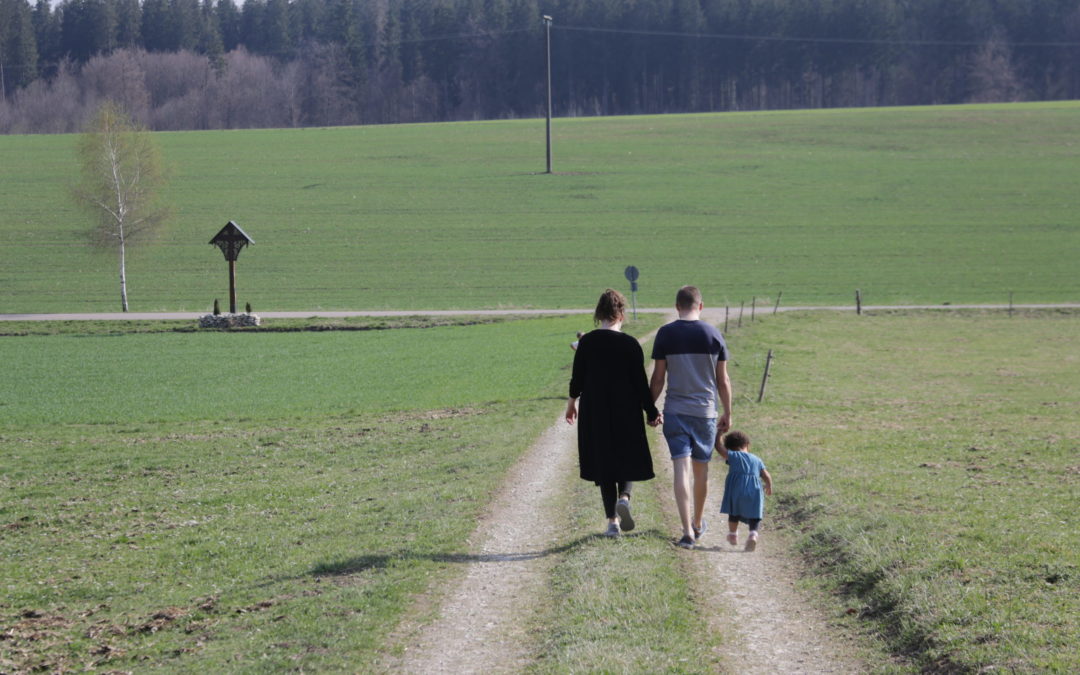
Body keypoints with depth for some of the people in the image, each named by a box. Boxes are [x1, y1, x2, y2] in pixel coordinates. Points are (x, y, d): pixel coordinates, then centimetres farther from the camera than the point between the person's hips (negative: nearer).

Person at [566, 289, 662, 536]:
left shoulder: (587, 342, -4)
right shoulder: (630, 345, -9)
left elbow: (577, 378, 3)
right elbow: (640, 383, -7)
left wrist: (573, 401, 23)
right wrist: (652, 412, 4)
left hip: (594, 412, 2)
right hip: (626, 413, -2)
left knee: (603, 463, 10)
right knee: (628, 459, 14)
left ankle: (612, 520, 8)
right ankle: (624, 497, -15)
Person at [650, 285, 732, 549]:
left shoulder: (665, 334, -4)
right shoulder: (713, 334, -1)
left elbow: (657, 378, -1)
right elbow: (723, 381, 3)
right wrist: (727, 413, 13)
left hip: (675, 411, -1)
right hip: (706, 411, 1)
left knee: (681, 469, -5)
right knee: (701, 470, 15)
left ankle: (688, 531, -15)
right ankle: (698, 524, 31)